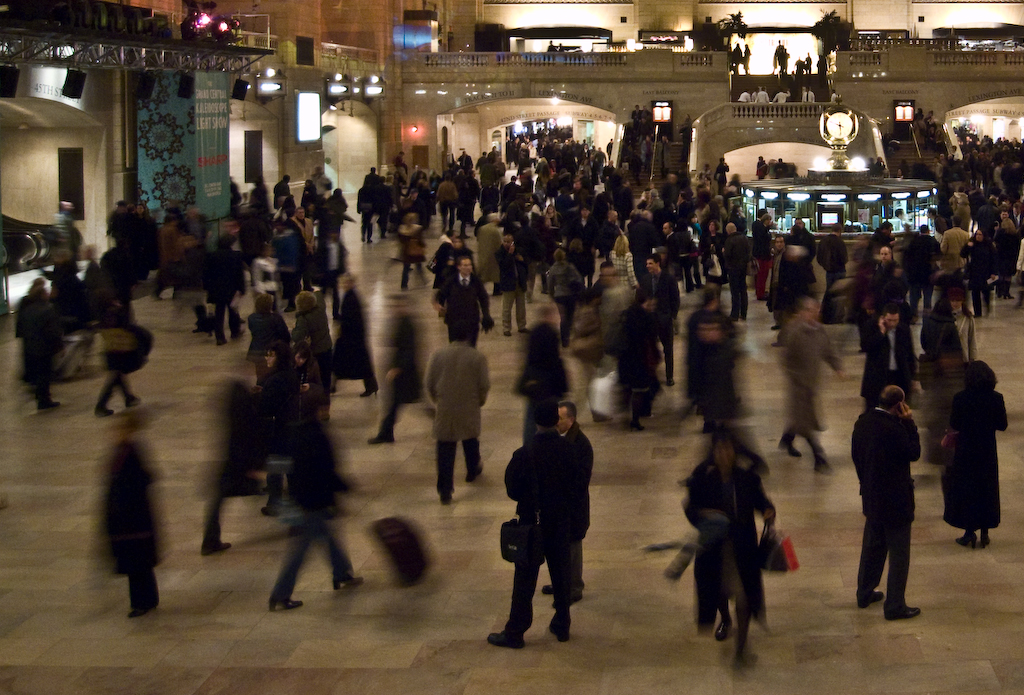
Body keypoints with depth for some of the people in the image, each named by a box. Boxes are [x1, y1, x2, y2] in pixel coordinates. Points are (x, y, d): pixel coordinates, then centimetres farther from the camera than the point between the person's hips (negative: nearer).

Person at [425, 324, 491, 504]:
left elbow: (429, 383, 0)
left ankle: (445, 490, -3)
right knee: (470, 441, 25)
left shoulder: (438, 355, -3)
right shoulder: (477, 358, -7)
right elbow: (484, 385, -5)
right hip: (469, 408, 0)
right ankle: (472, 471, 47)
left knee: (445, 449, 2)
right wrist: (480, 400, 14)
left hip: (445, 410, 0)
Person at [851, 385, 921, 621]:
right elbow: (914, 452, -14)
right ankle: (895, 606, 7)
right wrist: (909, 422, -12)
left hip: (871, 498, 8)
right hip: (895, 500, -8)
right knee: (899, 553, 3)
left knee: (872, 546, 23)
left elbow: (856, 455, 9)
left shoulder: (862, 422, -2)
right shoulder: (894, 428, -26)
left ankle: (865, 593, 35)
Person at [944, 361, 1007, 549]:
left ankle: (969, 533, 8)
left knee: (965, 491, 8)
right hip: (988, 451, 2)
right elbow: (1002, 425, -3)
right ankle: (985, 532, 15)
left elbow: (954, 425, -7)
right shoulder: (996, 398, -9)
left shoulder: (960, 398, -13)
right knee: (987, 490, 13)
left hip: (966, 451, -2)